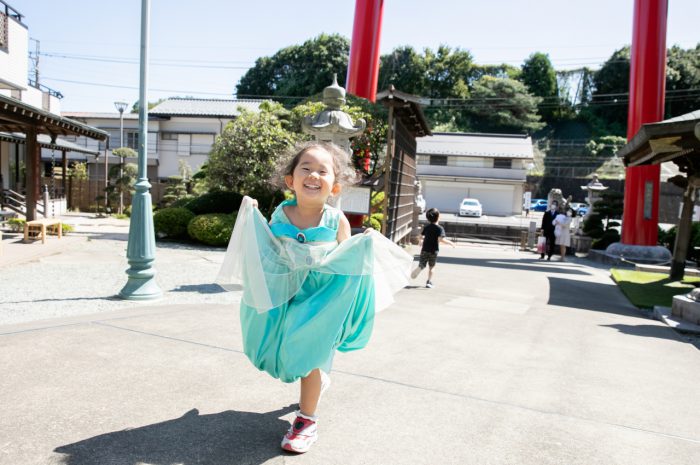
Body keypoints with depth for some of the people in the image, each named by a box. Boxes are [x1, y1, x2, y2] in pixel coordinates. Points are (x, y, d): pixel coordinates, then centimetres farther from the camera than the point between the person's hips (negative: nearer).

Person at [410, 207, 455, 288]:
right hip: (434, 251, -3)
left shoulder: (427, 227, 5)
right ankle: (429, 282, 12)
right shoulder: (440, 228, -10)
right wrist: (450, 243, -11)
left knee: (421, 265, 6)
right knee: (431, 267, 11)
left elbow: (421, 237, 11)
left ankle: (418, 270, -26)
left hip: (425, 250, 3)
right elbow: (441, 239, -23)